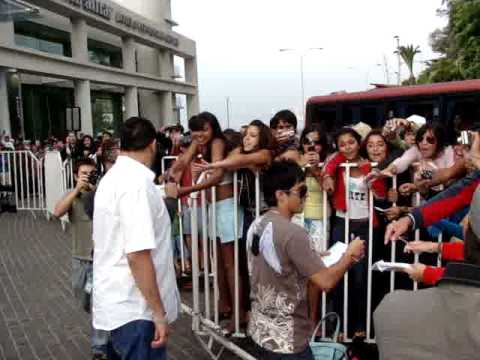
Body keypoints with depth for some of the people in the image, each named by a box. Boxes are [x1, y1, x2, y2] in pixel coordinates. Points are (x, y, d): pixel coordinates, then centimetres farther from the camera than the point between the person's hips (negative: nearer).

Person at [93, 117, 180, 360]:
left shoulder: (113, 177, 8)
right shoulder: (136, 183, -21)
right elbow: (138, 255, -26)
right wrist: (159, 313, -20)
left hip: (120, 301, 9)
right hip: (135, 309, -9)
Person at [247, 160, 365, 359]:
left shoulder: (257, 226, 1)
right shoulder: (292, 232, -24)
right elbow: (326, 282, -21)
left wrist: (313, 257, 9)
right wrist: (349, 255, -6)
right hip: (285, 340, -8)